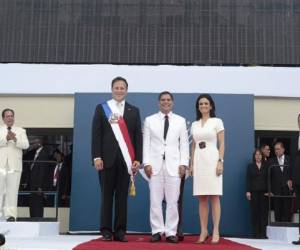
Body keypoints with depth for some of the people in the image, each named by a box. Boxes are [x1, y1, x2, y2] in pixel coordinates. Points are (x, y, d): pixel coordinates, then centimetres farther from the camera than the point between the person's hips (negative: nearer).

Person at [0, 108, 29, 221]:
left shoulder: (21, 131, 13)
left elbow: (26, 145, -2)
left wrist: (15, 139, -18)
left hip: (14, 165, 0)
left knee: (12, 191, -4)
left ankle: (10, 215, -4)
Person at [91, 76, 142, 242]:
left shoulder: (134, 111, 12)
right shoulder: (101, 108, 8)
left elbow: (138, 136, 7)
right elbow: (96, 134, 2)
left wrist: (137, 159, -2)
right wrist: (97, 157, -8)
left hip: (125, 159, 1)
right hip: (107, 159, -1)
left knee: (122, 196, 3)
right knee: (107, 195, 3)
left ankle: (120, 231, 9)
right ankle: (106, 231, 9)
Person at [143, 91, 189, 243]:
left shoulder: (181, 121, 10)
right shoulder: (149, 120, 9)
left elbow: (184, 144, 7)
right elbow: (146, 143, 4)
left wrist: (183, 163, -3)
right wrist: (146, 163, -5)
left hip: (174, 165, 0)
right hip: (155, 164, 0)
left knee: (173, 201, 0)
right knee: (155, 200, 1)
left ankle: (171, 232, 7)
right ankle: (157, 231, 9)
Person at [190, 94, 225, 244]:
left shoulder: (217, 121, 2)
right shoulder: (194, 124, 14)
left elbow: (222, 144, -2)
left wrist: (220, 161, -12)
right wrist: (192, 164, 9)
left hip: (212, 160, -4)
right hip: (198, 161, 4)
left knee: (214, 197, -5)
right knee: (201, 198, 3)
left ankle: (216, 232, -3)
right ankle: (203, 231, 7)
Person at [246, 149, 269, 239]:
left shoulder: (266, 166, 10)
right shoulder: (250, 166, 8)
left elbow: (268, 179, 7)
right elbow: (248, 179, 4)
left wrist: (268, 191, -3)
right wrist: (248, 191, -5)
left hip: (263, 192, 1)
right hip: (254, 192, -1)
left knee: (263, 211, -3)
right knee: (255, 212, -1)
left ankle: (263, 233, 1)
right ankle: (256, 233, 3)